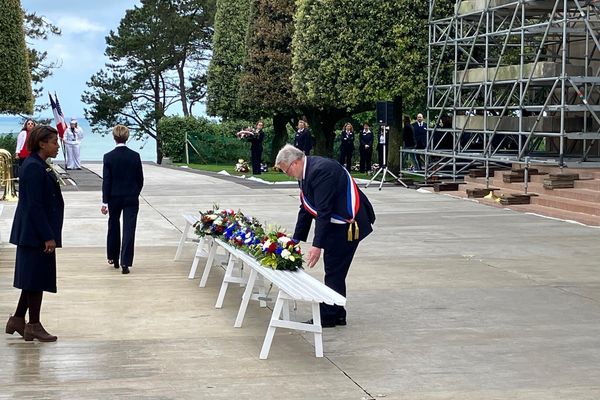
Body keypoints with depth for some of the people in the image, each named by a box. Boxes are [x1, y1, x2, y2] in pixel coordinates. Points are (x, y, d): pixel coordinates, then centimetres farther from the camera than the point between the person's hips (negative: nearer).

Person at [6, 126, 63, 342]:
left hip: (33, 233, 10)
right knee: (37, 277, -1)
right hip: (36, 233, -10)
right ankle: (33, 326, 8)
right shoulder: (33, 167, -17)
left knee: (34, 278, 15)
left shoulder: (39, 166, 13)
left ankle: (17, 320, 23)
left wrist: (50, 235, 18)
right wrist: (48, 237, -21)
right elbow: (34, 206, -21)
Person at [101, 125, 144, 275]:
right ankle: (125, 262, -6)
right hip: (131, 198, 0)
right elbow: (140, 179, 1)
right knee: (129, 230, 0)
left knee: (113, 227, 19)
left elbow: (106, 181, -9)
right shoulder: (135, 156, -5)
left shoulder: (108, 157, -9)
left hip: (114, 198, 0)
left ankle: (113, 257, 30)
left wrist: (105, 202, -5)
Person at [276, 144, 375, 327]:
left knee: (334, 272, -6)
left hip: (348, 223, -10)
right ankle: (336, 315, 22)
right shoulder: (307, 172, 8)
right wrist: (296, 239, 14)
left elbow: (324, 211, -27)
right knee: (333, 271, 14)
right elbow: (305, 209, 15)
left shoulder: (321, 170, -24)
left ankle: (329, 316, 2)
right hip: (336, 223, 10)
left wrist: (317, 245, -28)